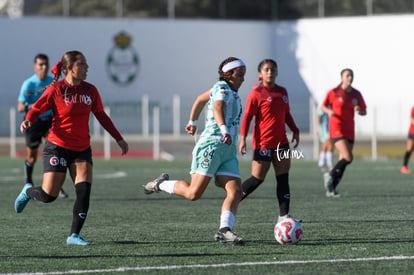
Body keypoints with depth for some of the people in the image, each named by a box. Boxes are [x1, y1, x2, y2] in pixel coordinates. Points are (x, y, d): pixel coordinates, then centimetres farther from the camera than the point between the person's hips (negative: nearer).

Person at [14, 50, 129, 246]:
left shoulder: (90, 91, 5)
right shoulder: (56, 90, -8)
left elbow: (101, 116, 16)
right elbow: (37, 109, -5)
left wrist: (118, 138, 18)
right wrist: (28, 121, -27)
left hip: (82, 149, 4)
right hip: (57, 147, -4)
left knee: (84, 191, -13)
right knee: (48, 195, -5)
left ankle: (74, 235, -5)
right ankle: (28, 191, 30)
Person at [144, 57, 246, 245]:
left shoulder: (225, 89, 20)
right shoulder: (222, 89, -7)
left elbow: (201, 99, 36)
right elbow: (217, 108, -29)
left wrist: (192, 122, 46)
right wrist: (224, 130, -45)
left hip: (228, 151, 9)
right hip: (211, 145, -9)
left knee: (236, 192, -11)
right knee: (193, 193, -10)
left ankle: (224, 230, -20)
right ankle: (162, 184, 13)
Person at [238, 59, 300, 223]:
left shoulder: (282, 92, 12)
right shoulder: (256, 94, -7)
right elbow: (247, 116, -9)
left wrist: (295, 131, 14)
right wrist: (242, 138, -15)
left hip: (281, 142, 6)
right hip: (263, 142, -6)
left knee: (283, 179, 0)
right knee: (257, 179, -3)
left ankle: (283, 215, -1)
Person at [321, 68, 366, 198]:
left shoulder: (356, 94, 5)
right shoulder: (334, 92, -6)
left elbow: (364, 112, 11)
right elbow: (323, 107, 5)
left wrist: (359, 111, -13)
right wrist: (329, 111, -17)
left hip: (349, 130, 5)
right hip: (336, 128, -5)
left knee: (343, 160, 6)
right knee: (348, 157, -20)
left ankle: (331, 189, 17)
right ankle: (330, 176, 3)